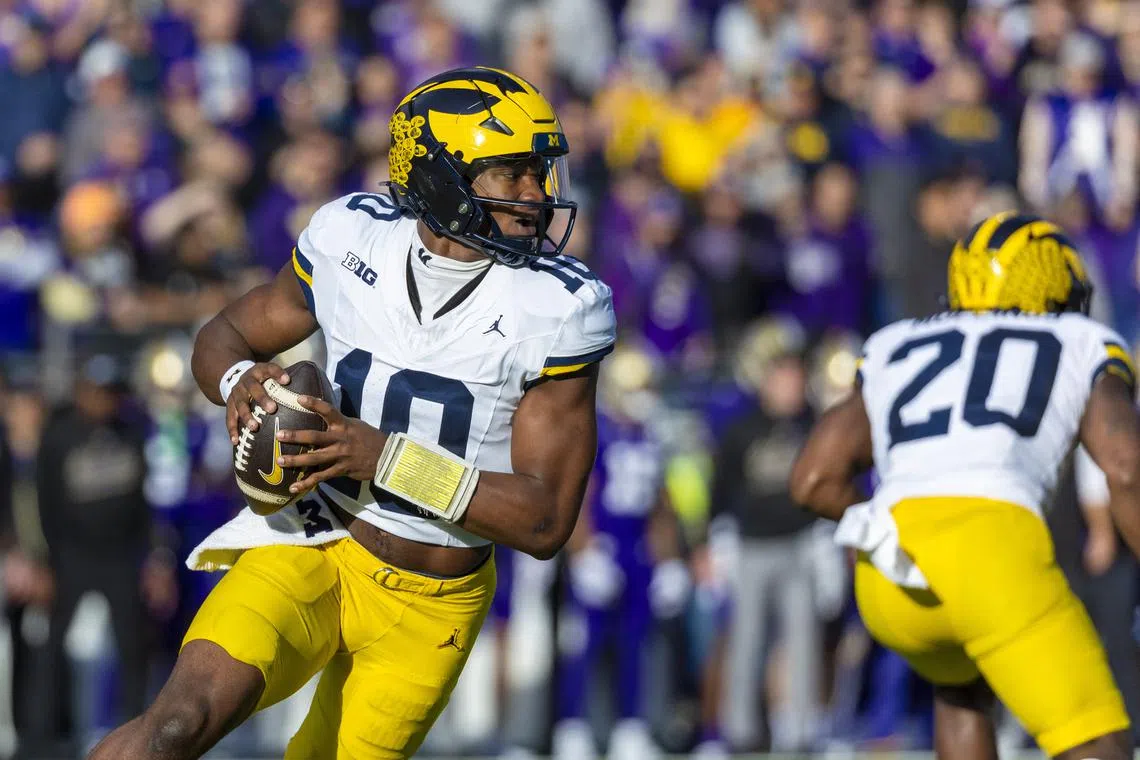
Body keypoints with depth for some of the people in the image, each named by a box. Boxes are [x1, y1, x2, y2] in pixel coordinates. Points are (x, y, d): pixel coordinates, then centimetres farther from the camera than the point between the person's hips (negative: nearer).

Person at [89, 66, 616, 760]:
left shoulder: (558, 311, -13)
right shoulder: (353, 241, -6)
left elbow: (545, 521, -14)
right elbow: (224, 338, 10)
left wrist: (388, 459, -25)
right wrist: (240, 383, -16)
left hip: (430, 610, 0)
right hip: (316, 548, 0)